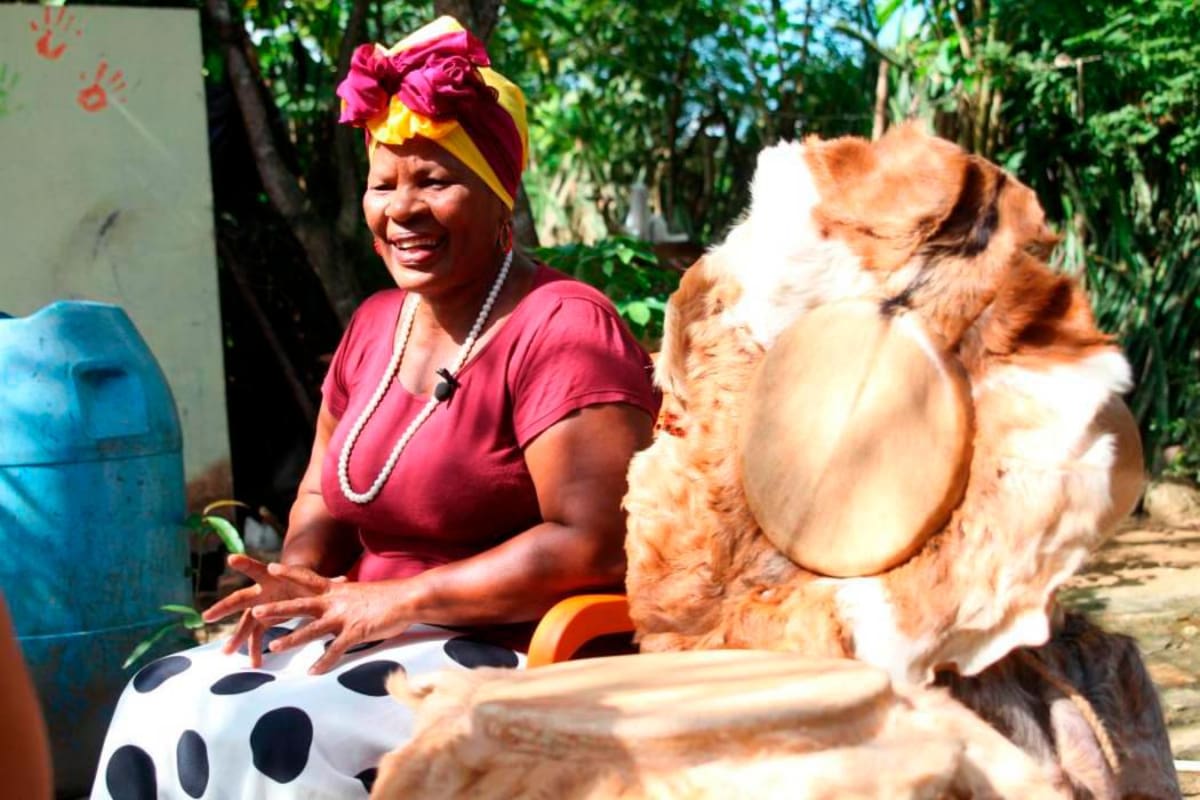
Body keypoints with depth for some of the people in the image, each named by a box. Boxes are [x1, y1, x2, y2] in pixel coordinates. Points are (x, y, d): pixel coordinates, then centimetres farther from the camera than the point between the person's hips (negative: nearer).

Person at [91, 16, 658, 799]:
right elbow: (327, 499, 20)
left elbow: (595, 543, -23)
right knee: (162, 703, -12)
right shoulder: (374, 325, 11)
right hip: (375, 632, 8)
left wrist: (394, 601, -19)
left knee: (254, 734, -26)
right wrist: (299, 582, -4)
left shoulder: (561, 328, -15)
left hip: (514, 654, -8)